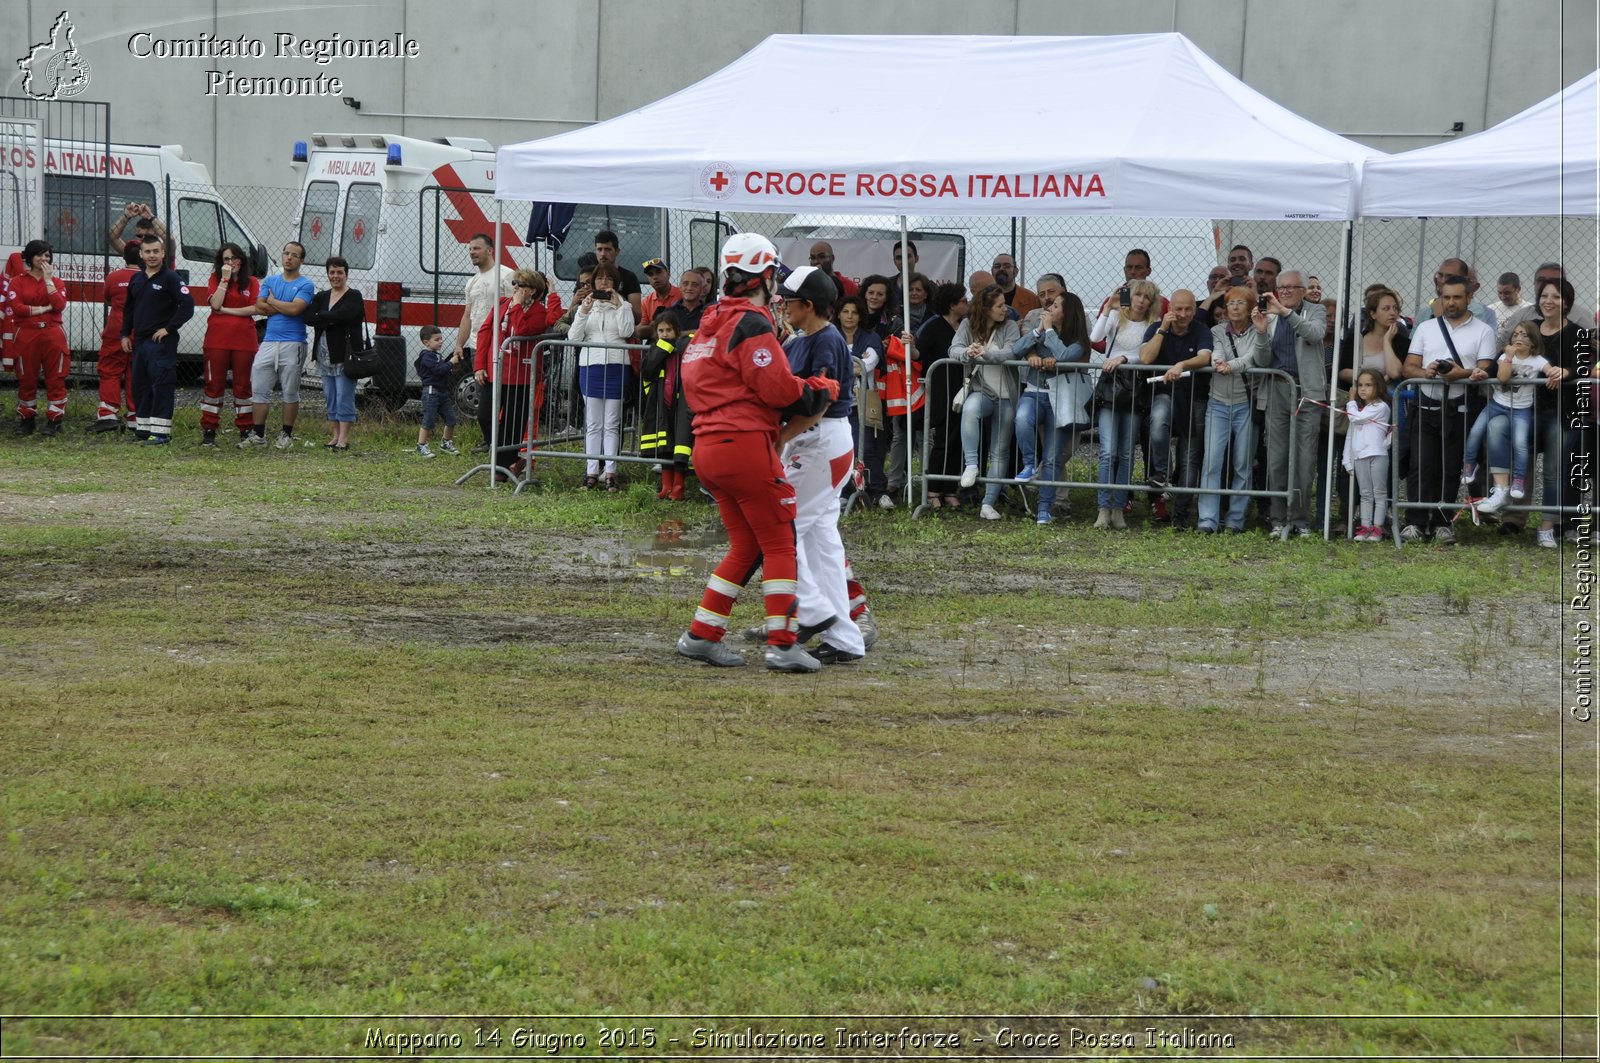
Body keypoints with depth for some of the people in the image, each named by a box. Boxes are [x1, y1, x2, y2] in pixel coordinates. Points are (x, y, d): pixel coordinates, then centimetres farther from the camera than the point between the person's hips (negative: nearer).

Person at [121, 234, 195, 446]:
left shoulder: (170, 278, -8)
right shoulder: (136, 280, 14)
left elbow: (187, 305, -17)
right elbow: (129, 309, 25)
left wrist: (169, 329, -16)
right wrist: (125, 335, 17)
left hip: (161, 342, -8)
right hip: (139, 341, 8)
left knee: (162, 385, -11)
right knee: (140, 386, 11)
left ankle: (161, 432, -12)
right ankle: (143, 428, 19)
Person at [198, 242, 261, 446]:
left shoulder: (252, 282, 7)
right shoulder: (215, 280, 6)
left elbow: (255, 308, -6)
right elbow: (215, 304, -10)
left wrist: (227, 310, -9)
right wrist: (225, 278, -11)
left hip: (244, 340, 1)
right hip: (217, 339, -1)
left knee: (243, 384, 5)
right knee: (213, 384, 1)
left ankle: (245, 429, 12)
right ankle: (209, 431, 4)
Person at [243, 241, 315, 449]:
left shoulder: (305, 285, 0)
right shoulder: (270, 281, 15)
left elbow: (295, 309, -16)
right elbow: (259, 307, 3)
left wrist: (272, 301, -1)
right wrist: (285, 308, -6)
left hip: (292, 344, -4)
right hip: (269, 341, 4)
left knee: (290, 392, 2)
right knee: (259, 389, 1)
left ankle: (286, 434, 10)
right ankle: (257, 434, 6)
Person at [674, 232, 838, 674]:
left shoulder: (709, 325, 18)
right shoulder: (751, 324, -11)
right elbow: (778, 389, -17)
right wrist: (823, 390, 1)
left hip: (707, 446, 9)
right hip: (745, 443, -9)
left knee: (746, 546, 16)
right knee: (780, 545, -2)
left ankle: (701, 635, 15)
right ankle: (783, 645, -5)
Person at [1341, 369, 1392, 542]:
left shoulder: (1381, 407, -2)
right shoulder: (1358, 409, 21)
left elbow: (1356, 418, -11)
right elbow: (1350, 435, 19)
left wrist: (1351, 402, 7)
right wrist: (1348, 459, 12)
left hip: (1377, 455, -6)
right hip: (1359, 456, 6)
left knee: (1379, 493, -3)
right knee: (1365, 494, 6)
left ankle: (1377, 528, -5)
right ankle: (1365, 527, 4)